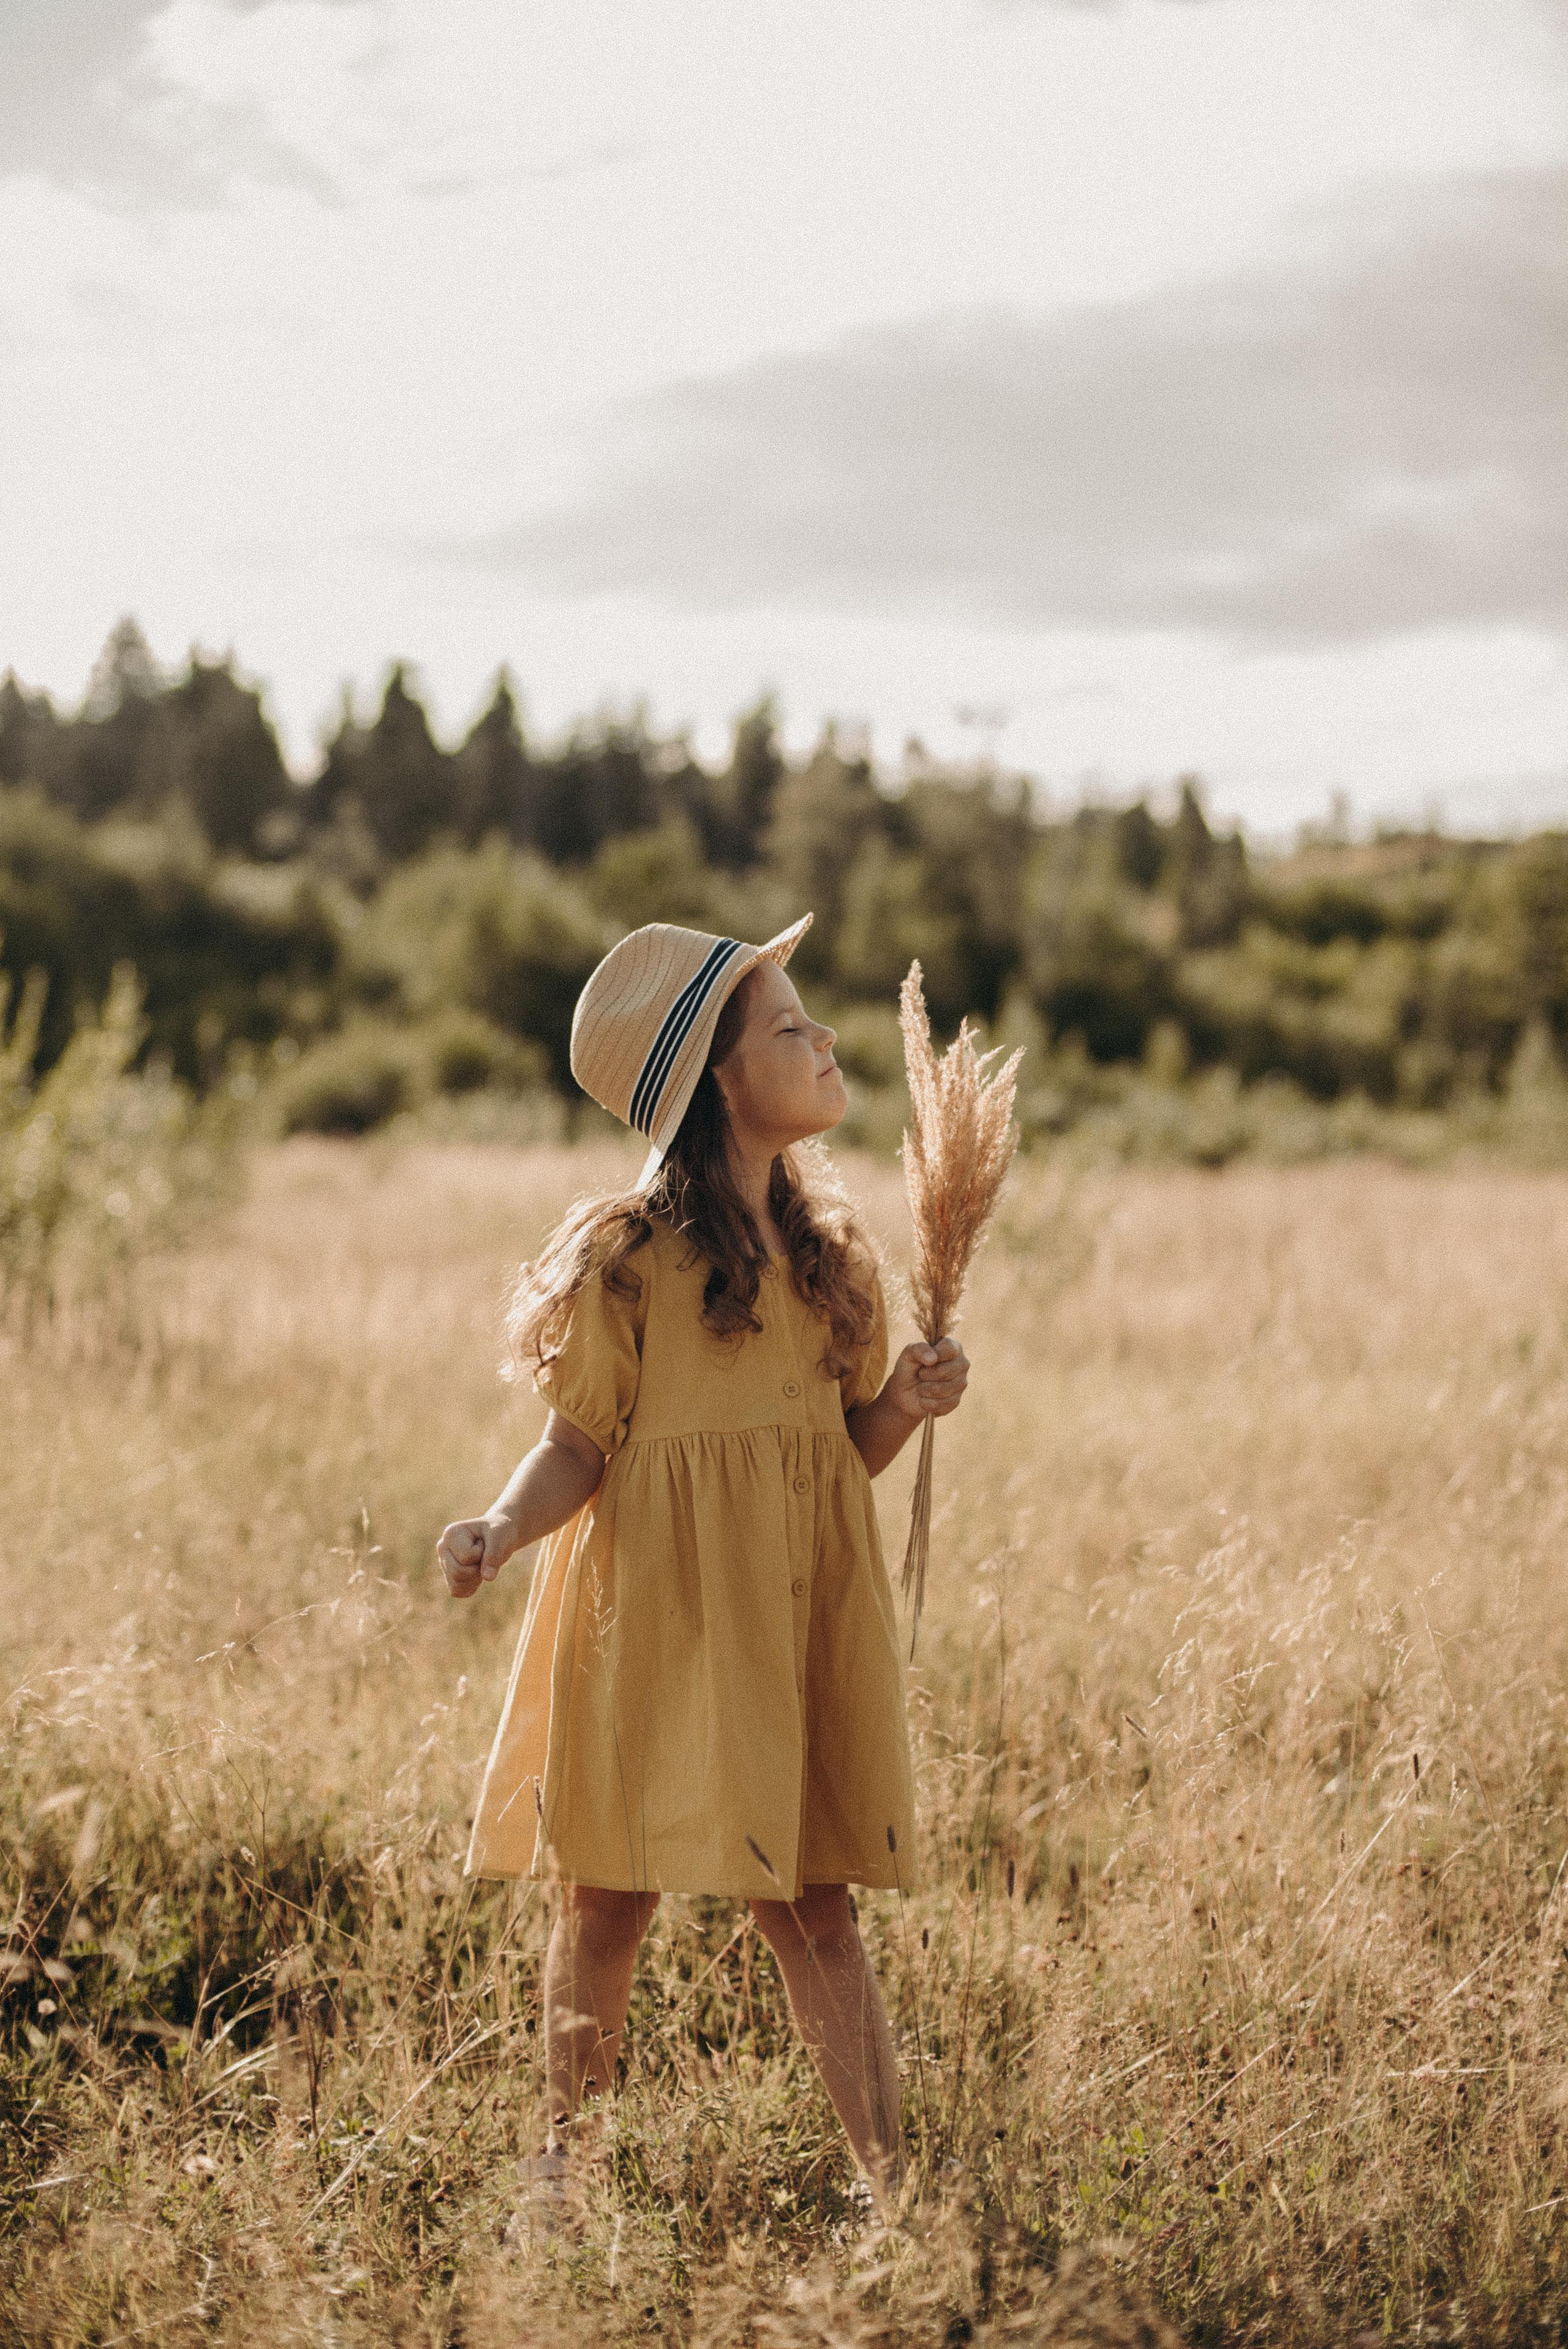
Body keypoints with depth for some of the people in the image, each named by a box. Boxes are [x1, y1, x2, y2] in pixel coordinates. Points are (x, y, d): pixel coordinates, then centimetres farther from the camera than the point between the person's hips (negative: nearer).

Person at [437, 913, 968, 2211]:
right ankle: (565, 2154, 21)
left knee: (816, 1904, 4)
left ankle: (891, 2177, 9)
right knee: (609, 1899, 3)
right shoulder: (625, 1250, -7)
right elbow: (580, 1447, -6)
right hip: (657, 1607, -4)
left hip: (801, 1607, 4)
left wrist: (908, 1401, -5)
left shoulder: (830, 1244, 9)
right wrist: (499, 1532, -23)